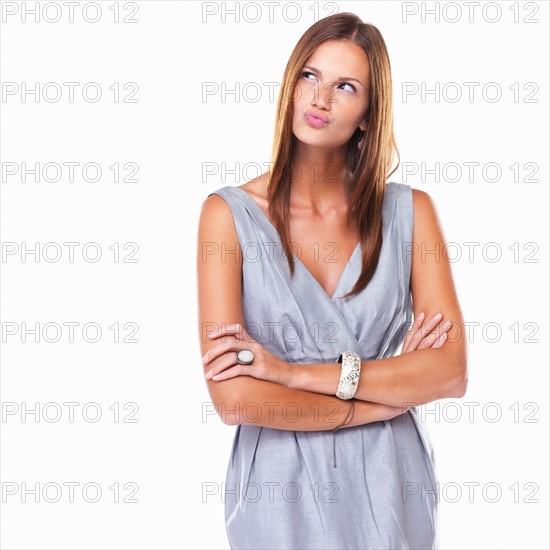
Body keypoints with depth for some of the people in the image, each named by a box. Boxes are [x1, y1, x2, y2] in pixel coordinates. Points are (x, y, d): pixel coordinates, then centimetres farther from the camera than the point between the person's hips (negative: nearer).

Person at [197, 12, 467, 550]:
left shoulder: (410, 211, -3)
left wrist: (294, 372, -19)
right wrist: (396, 388, -12)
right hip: (279, 489, -1)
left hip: (388, 488, 2)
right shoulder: (229, 214, -10)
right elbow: (233, 398, -18)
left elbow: (451, 373, -11)